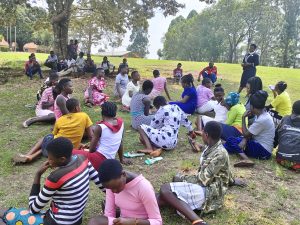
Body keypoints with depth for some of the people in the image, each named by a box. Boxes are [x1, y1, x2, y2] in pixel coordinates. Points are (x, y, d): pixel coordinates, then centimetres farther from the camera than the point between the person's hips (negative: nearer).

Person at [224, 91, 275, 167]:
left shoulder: (262, 119, -24)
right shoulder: (261, 115, 6)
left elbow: (245, 134, -14)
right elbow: (249, 132, 8)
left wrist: (243, 118, -5)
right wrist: (244, 140, -14)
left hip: (263, 150, -10)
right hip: (259, 144, 10)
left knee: (230, 140, -16)